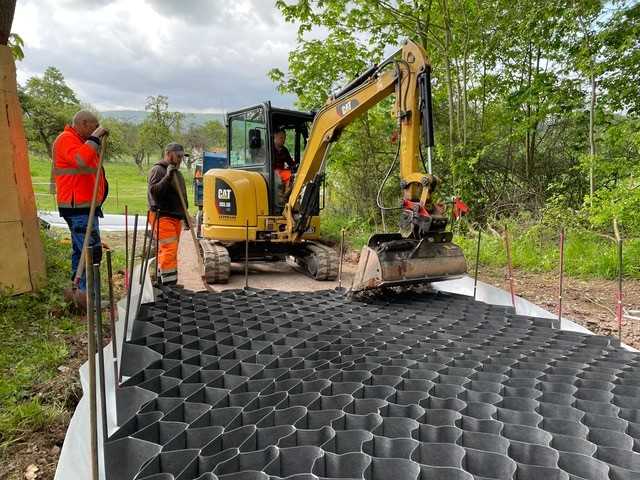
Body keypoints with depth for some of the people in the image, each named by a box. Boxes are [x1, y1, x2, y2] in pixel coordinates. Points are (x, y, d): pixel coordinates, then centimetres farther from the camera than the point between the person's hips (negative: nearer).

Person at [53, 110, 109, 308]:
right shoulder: (66, 139, -10)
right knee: (92, 249, -14)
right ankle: (85, 292, -11)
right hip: (78, 207, -11)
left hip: (85, 206, 11)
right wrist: (95, 138, -22)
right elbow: (82, 160, -30)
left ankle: (77, 289, 24)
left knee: (80, 249, 15)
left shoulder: (79, 140, 21)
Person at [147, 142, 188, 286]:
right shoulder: (158, 170, -5)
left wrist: (185, 216, 26)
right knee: (169, 250, -16)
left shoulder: (177, 173, 23)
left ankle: (162, 281, 14)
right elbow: (154, 191, -18)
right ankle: (169, 283, -16)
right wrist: (167, 176, -24)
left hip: (176, 218, 9)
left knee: (168, 251, 9)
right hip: (162, 217, -9)